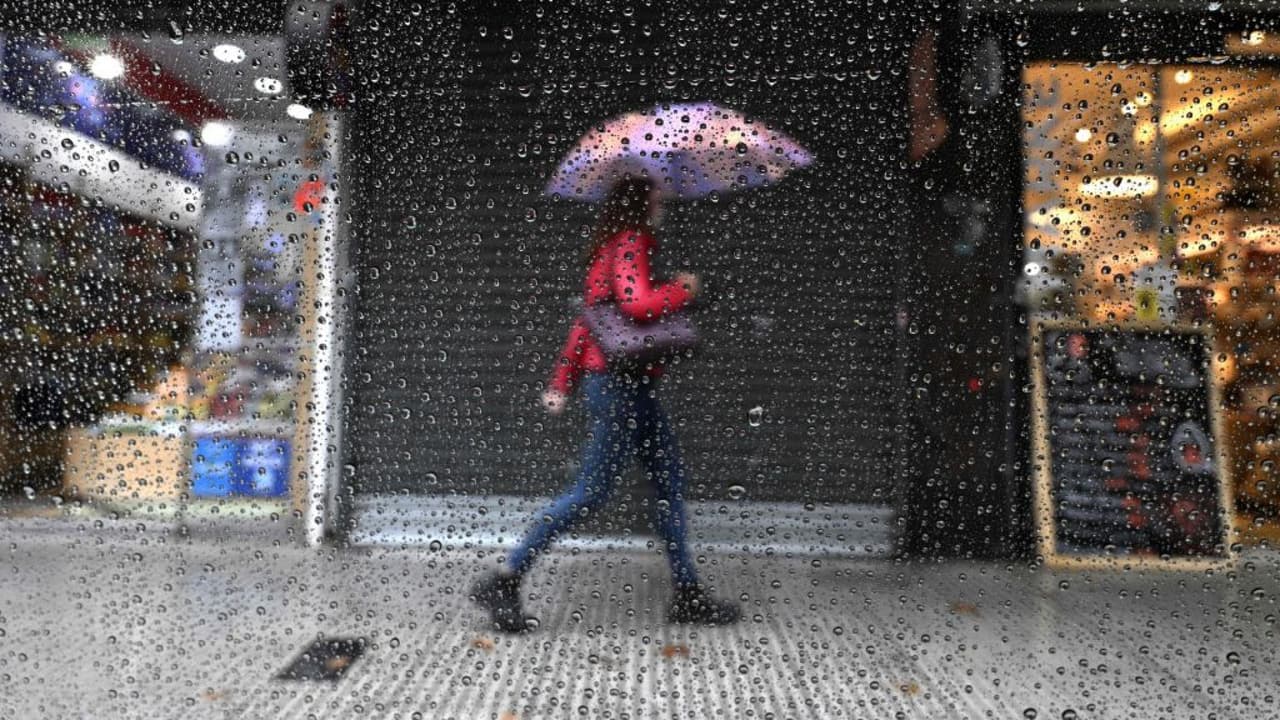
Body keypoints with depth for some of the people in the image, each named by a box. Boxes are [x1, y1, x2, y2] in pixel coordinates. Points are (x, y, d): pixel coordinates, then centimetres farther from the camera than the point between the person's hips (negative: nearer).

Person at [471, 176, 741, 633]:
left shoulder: (613, 248, 19)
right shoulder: (630, 243, -9)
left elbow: (585, 320, 18)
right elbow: (639, 303, -27)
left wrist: (562, 383, 18)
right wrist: (684, 289, -7)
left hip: (631, 383, 10)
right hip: (619, 381, -10)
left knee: (670, 479, 11)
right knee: (593, 491, -5)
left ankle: (688, 596, 20)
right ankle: (504, 582, 6)